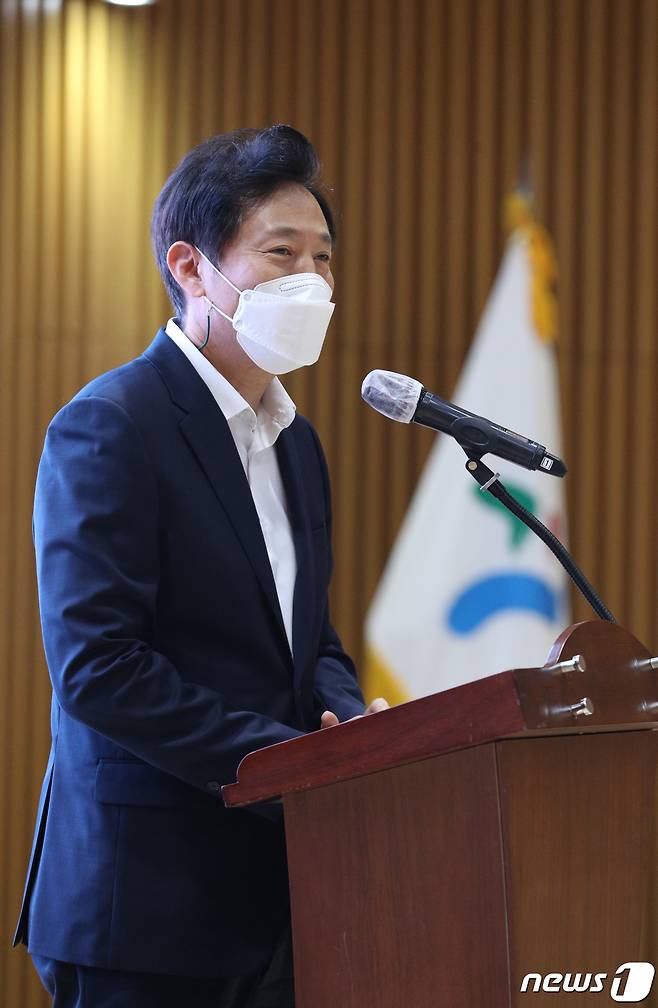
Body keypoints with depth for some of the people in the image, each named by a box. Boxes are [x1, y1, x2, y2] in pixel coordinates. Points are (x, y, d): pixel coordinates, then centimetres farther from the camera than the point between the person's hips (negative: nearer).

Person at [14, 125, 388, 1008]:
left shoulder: (297, 443, 17)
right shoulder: (107, 427, -11)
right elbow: (96, 667, -19)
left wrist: (351, 723, -3)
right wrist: (293, 758, -21)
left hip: (274, 895, 8)